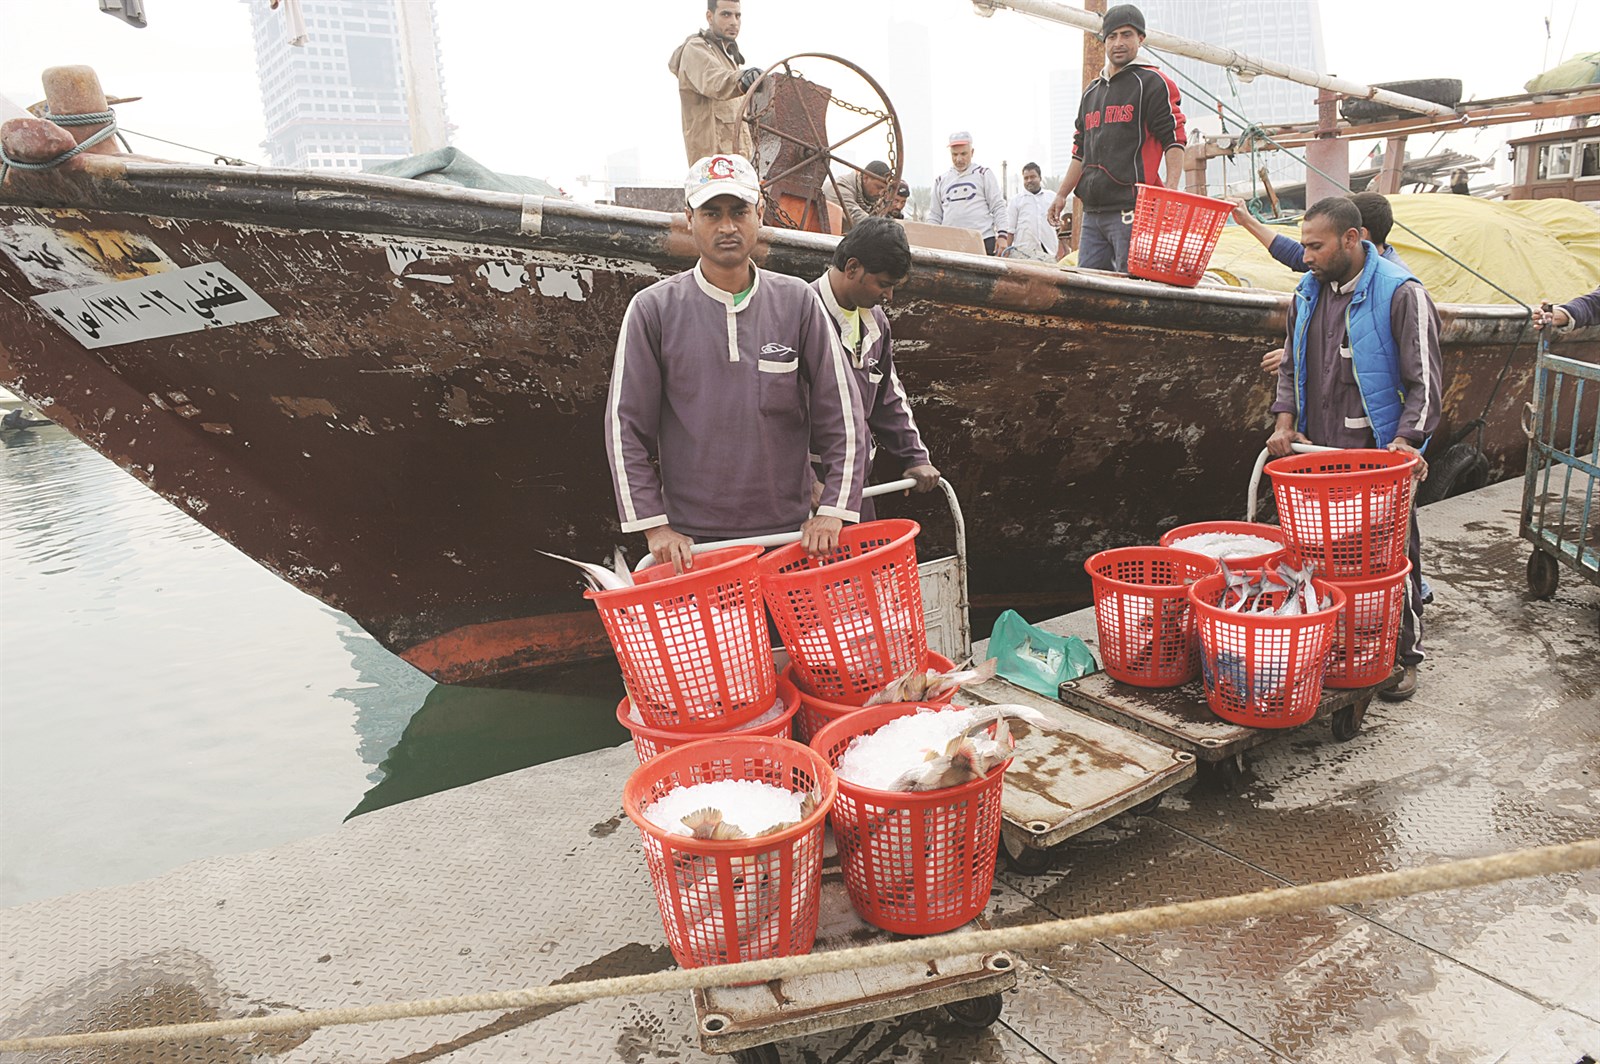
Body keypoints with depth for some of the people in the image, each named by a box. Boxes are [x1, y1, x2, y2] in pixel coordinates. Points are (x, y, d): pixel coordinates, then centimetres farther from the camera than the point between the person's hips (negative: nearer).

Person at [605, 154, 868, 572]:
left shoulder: (798, 302, 4)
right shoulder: (653, 309, 1)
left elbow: (842, 414, 3)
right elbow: (626, 426, 0)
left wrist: (833, 511, -5)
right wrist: (654, 526, -7)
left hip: (789, 535, 1)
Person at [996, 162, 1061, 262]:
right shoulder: (1015, 200, 13)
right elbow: (1010, 230, 9)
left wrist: (1060, 250, 10)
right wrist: (1007, 250, -1)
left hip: (1049, 252, 2)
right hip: (1023, 252, -2)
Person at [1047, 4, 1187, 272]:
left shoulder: (1153, 83, 3)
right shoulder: (1092, 91, 24)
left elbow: (1174, 141, -6)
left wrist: (1170, 192, -20)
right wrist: (1062, 194, 23)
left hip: (1131, 210, -7)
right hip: (1092, 211, 7)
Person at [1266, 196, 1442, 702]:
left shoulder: (1402, 294, -9)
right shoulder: (1307, 293, 10)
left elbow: (1424, 380, -8)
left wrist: (1404, 440, -20)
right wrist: (1285, 423, 4)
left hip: (1379, 453, -5)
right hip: (1317, 452, 6)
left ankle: (1403, 656, 18)